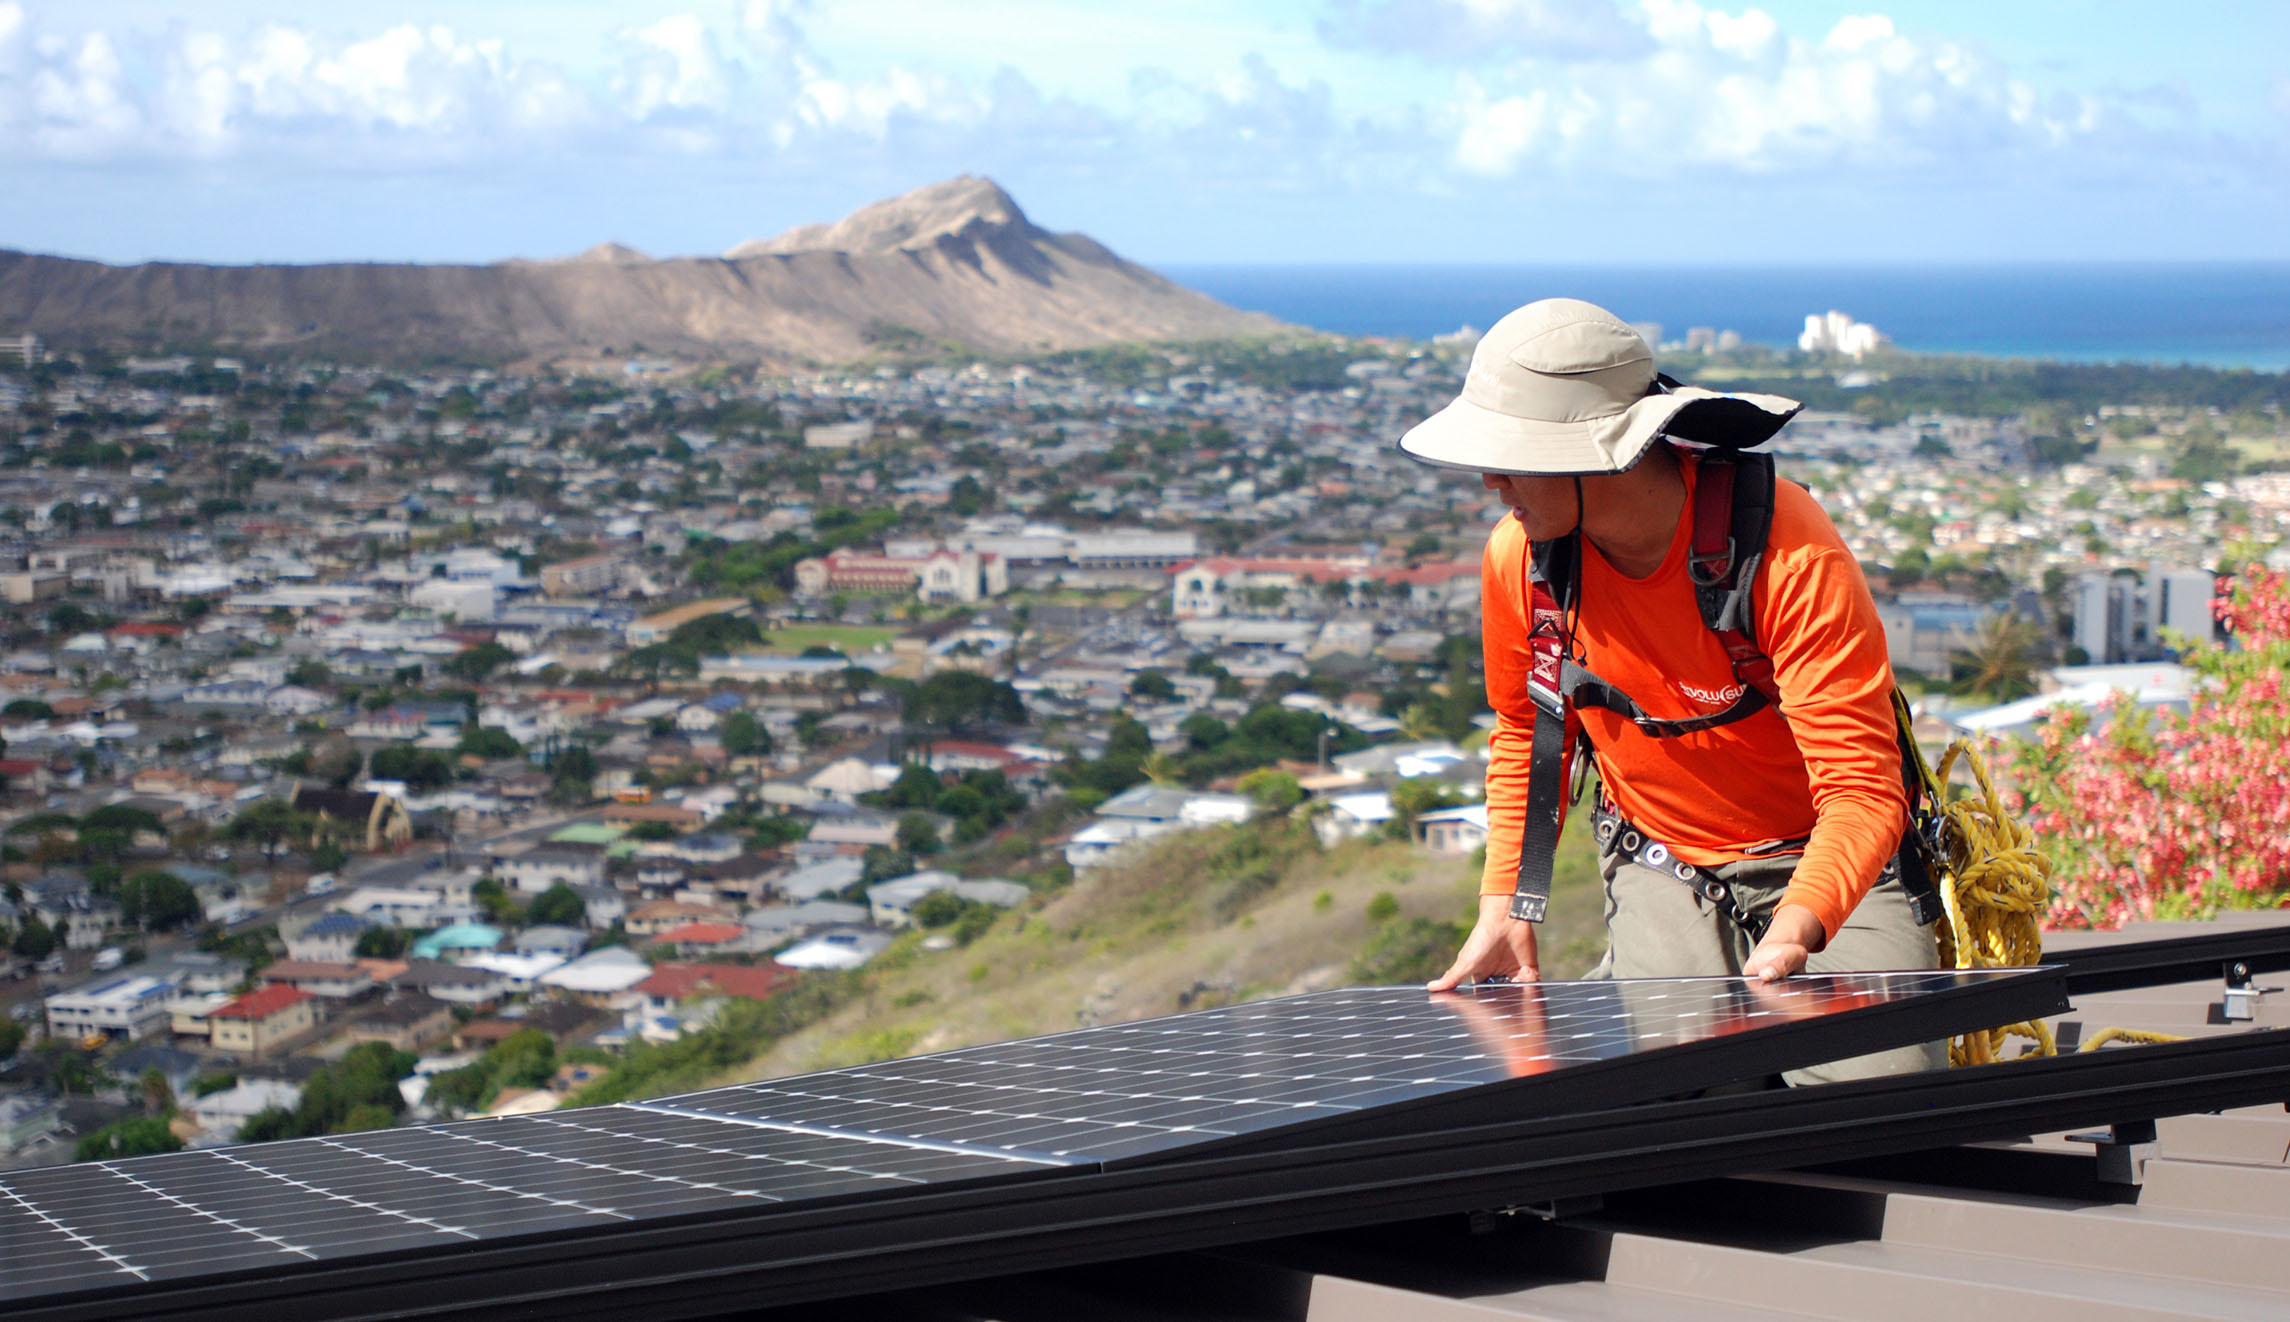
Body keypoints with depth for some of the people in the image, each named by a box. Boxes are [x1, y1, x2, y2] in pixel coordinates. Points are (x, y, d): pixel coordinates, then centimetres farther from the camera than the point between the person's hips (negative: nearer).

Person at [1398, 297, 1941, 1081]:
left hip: (1826, 867, -3)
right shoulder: (1518, 555, -10)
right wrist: (1504, 907, 0)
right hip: (1659, 868, 3)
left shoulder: (1791, 556, -25)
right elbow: (1524, 731, 10)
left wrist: (1797, 929, -45)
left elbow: (1863, 789, -28)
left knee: (1878, 1092, -24)